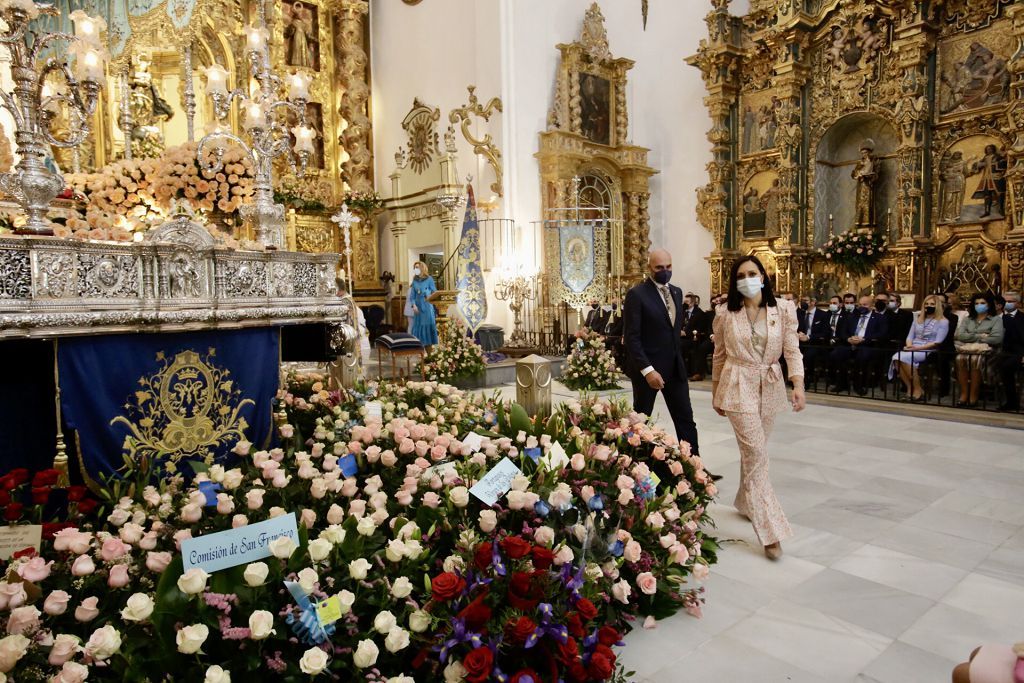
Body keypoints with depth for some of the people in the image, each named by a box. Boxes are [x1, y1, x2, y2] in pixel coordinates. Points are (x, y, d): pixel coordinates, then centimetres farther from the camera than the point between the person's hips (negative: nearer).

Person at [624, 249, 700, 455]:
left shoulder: (676, 292, 12)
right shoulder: (636, 295, -11)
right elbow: (632, 338, -15)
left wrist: (678, 358, 12)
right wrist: (647, 370, -21)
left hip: (675, 367, 6)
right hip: (648, 369, -6)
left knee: (686, 419, 6)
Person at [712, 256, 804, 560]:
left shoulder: (784, 309, 0)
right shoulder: (725, 313, -3)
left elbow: (792, 350, -3)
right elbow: (719, 356, 5)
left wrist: (798, 384, -16)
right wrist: (715, 393, 10)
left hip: (770, 387, 3)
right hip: (739, 387, -3)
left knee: (754, 451, 15)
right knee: (756, 454, -9)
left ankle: (746, 502, 39)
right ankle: (771, 530, -6)